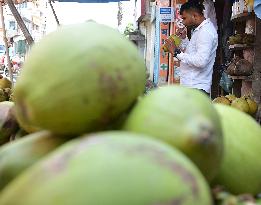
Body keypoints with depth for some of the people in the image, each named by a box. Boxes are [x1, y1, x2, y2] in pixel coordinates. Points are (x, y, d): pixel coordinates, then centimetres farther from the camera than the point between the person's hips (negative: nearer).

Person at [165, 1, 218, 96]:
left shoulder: (206, 31, -14)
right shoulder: (199, 30, 18)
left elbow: (201, 61, -25)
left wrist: (176, 52, -20)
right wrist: (184, 38, 11)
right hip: (190, 85, 10)